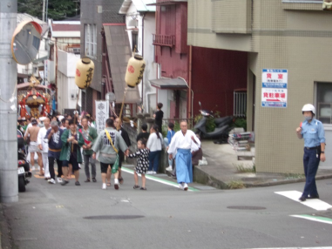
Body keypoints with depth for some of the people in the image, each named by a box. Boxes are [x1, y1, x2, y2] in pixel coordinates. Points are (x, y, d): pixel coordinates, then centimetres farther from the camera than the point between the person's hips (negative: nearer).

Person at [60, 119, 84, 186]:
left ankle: (77, 180, 22)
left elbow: (82, 142, 0)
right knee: (64, 164, -18)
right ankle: (65, 179, -6)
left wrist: (76, 142, -16)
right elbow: (63, 139, -12)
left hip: (75, 153, 2)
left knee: (75, 167, 5)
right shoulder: (66, 132, 3)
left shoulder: (79, 134, 9)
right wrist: (68, 139, -29)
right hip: (67, 152, -2)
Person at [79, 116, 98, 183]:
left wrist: (91, 144, -14)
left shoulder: (92, 130, -1)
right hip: (85, 150, 3)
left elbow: (96, 138, -3)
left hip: (92, 149, -3)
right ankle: (88, 177, 13)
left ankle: (93, 177, 3)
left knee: (92, 163, -10)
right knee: (86, 164, 3)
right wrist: (82, 145, -9)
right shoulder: (80, 131, 7)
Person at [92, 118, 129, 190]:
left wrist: (94, 152, 3)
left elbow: (97, 143, -3)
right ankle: (116, 180, -10)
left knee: (103, 170, 10)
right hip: (113, 156, 1)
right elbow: (122, 143, 3)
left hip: (103, 155, 0)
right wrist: (126, 150, 17)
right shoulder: (117, 133, -5)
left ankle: (104, 184, 11)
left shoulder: (102, 133, -6)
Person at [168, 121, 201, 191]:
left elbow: (198, 143, -7)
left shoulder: (190, 133, -4)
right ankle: (184, 183, -25)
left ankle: (181, 184, 28)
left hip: (188, 153, 3)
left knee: (187, 168, 11)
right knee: (181, 167, -15)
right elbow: (172, 144, 9)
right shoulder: (177, 134, -4)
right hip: (180, 153, -3)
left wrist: (194, 139, -29)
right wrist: (170, 153, 16)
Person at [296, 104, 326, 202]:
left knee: (310, 174, -10)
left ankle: (305, 194, -12)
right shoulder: (304, 124, 7)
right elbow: (301, 137, 15)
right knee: (307, 174, 8)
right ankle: (313, 193, 18)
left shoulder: (318, 124, -11)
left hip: (315, 151, -7)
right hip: (307, 150, 7)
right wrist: (298, 132, -8)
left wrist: (322, 153, -18)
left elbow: (322, 139, -12)